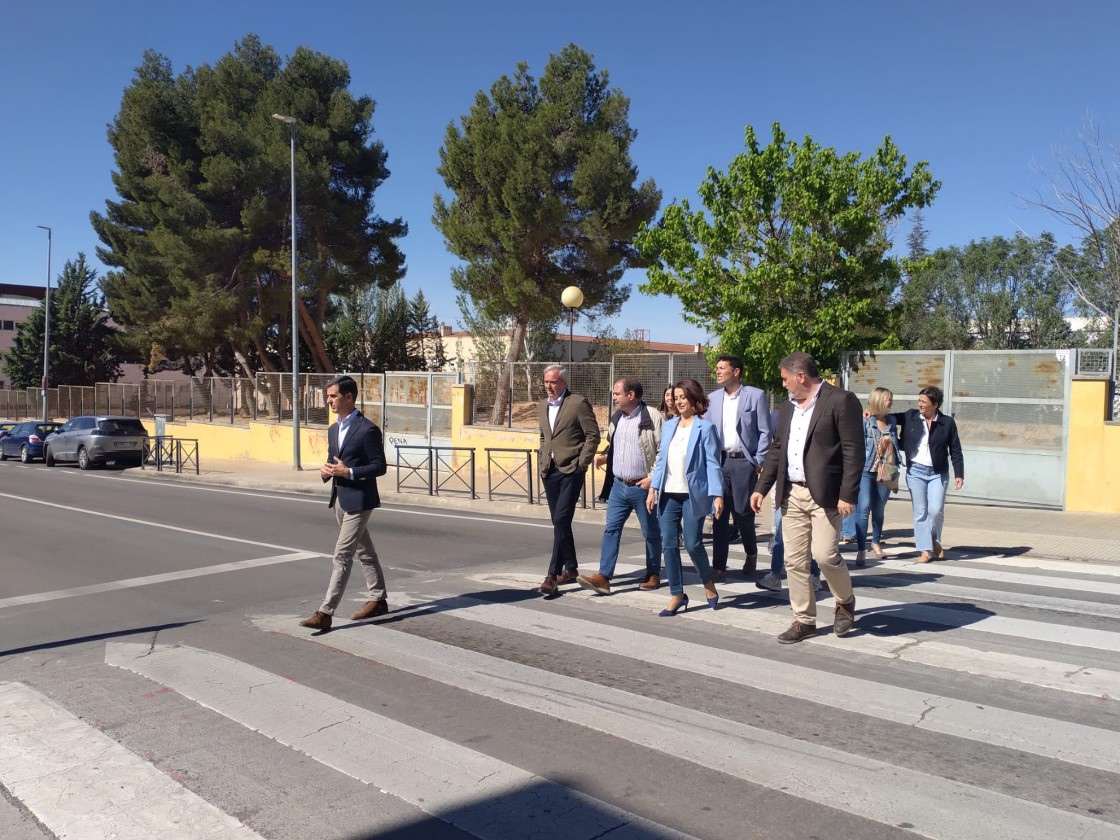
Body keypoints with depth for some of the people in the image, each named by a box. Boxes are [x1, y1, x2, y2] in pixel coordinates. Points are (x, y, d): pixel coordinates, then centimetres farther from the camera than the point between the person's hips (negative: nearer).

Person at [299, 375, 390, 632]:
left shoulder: (368, 430, -14)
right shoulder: (333, 430, 12)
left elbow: (380, 466, -14)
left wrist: (349, 472, -22)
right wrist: (326, 470, -2)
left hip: (358, 500, -9)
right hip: (340, 498, 9)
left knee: (342, 556, -9)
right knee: (363, 552, 17)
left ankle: (325, 613, -7)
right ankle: (377, 600, 29)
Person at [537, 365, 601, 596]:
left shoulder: (578, 403, -7)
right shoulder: (542, 406, 13)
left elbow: (593, 435, -7)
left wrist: (581, 464, -10)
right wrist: (542, 459, 13)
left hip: (570, 470, -7)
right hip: (549, 471, 7)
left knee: (561, 521, -13)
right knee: (559, 522, 12)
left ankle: (553, 575, -12)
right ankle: (570, 568, 25)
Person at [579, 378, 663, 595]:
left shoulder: (653, 418, -13)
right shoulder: (616, 417, 10)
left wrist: (652, 478, -16)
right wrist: (605, 457, 6)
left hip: (642, 486, -6)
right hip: (618, 485, 7)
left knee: (651, 532, 9)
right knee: (611, 530, 1)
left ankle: (653, 575, 24)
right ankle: (603, 577, 1)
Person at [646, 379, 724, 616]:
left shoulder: (704, 428, -3)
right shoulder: (669, 426, 12)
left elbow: (712, 463, -8)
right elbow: (661, 460, 14)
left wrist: (717, 495, -15)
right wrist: (653, 488, 6)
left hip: (693, 494, -5)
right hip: (668, 494, 5)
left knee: (692, 544, -5)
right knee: (668, 544, 3)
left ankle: (708, 583, 24)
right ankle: (677, 595, 14)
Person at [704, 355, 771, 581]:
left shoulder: (755, 396, -2)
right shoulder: (712, 398, 10)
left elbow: (765, 431, -3)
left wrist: (759, 462, -8)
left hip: (743, 462, -3)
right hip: (719, 461, 4)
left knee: (743, 512, -1)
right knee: (719, 514, 3)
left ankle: (751, 553, 28)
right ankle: (718, 566, 9)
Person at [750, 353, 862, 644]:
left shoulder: (840, 401, -8)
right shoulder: (787, 407, 15)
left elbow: (853, 452, -12)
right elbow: (776, 449, 20)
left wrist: (848, 495, -17)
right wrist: (762, 488, 14)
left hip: (824, 494, -7)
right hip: (792, 494, 7)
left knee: (825, 554, -9)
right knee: (794, 560, 7)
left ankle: (845, 602, 20)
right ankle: (804, 620, 19)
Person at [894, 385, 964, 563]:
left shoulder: (947, 423, -2)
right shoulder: (910, 417, 1)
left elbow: (955, 451, 2)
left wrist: (959, 474, -3)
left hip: (938, 473, -1)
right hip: (915, 471, 1)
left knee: (936, 510, -10)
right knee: (920, 512, 1)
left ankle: (935, 540, 18)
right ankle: (925, 550, 8)